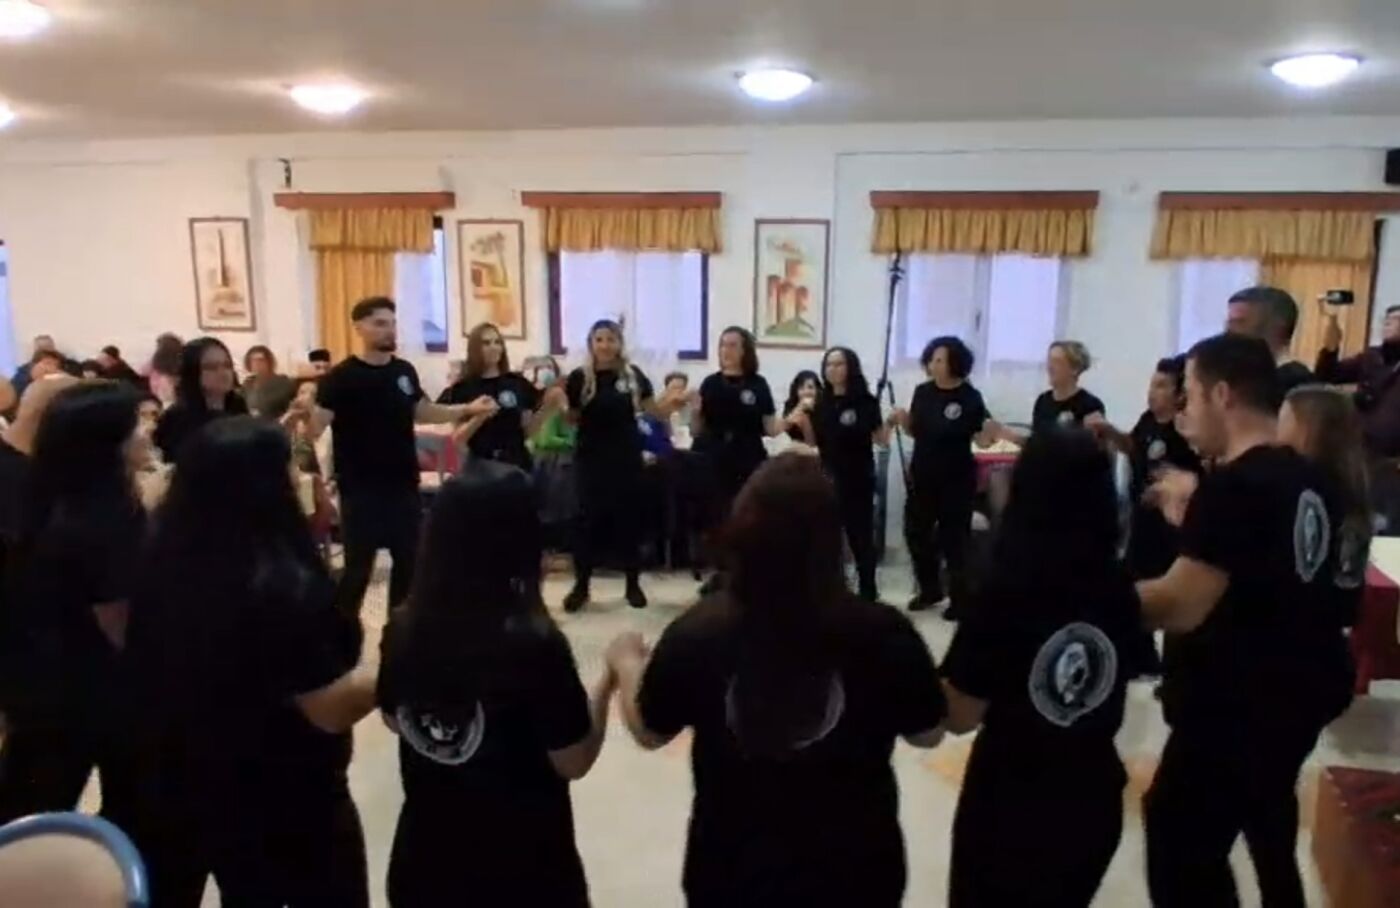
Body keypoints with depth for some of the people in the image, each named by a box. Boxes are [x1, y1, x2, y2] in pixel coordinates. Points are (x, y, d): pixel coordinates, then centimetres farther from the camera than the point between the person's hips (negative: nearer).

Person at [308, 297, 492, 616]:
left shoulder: (405, 371, 5)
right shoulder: (341, 377, -12)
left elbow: (421, 411, 18)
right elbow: (316, 426, -16)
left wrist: (467, 409, 9)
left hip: (403, 485, 6)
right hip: (361, 489, -6)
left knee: (408, 561, 16)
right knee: (358, 566, -1)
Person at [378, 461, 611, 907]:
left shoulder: (404, 629, -11)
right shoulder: (533, 644, -26)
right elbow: (574, 762, -15)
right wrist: (608, 680, -4)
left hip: (425, 859, 4)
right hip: (520, 866, -4)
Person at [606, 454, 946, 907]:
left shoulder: (696, 634, -21)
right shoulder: (883, 633, -23)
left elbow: (648, 731, -3)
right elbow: (927, 733, -5)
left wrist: (626, 662, 17)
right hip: (856, 871, 0)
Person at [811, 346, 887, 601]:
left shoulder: (865, 401, -7)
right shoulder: (822, 402, 6)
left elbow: (880, 439, -10)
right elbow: (814, 441, 10)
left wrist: (889, 424, -28)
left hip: (857, 478, -4)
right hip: (827, 476, 5)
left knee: (860, 535, 0)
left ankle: (868, 591, 11)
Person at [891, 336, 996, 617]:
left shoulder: (970, 397, -11)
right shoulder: (922, 392, 2)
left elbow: (981, 439, -10)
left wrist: (989, 432, -32)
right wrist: (902, 420, -9)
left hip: (956, 479, -5)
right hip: (922, 476, 5)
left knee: (954, 539, 4)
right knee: (916, 533, 12)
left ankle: (960, 600, 19)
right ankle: (929, 590, 32)